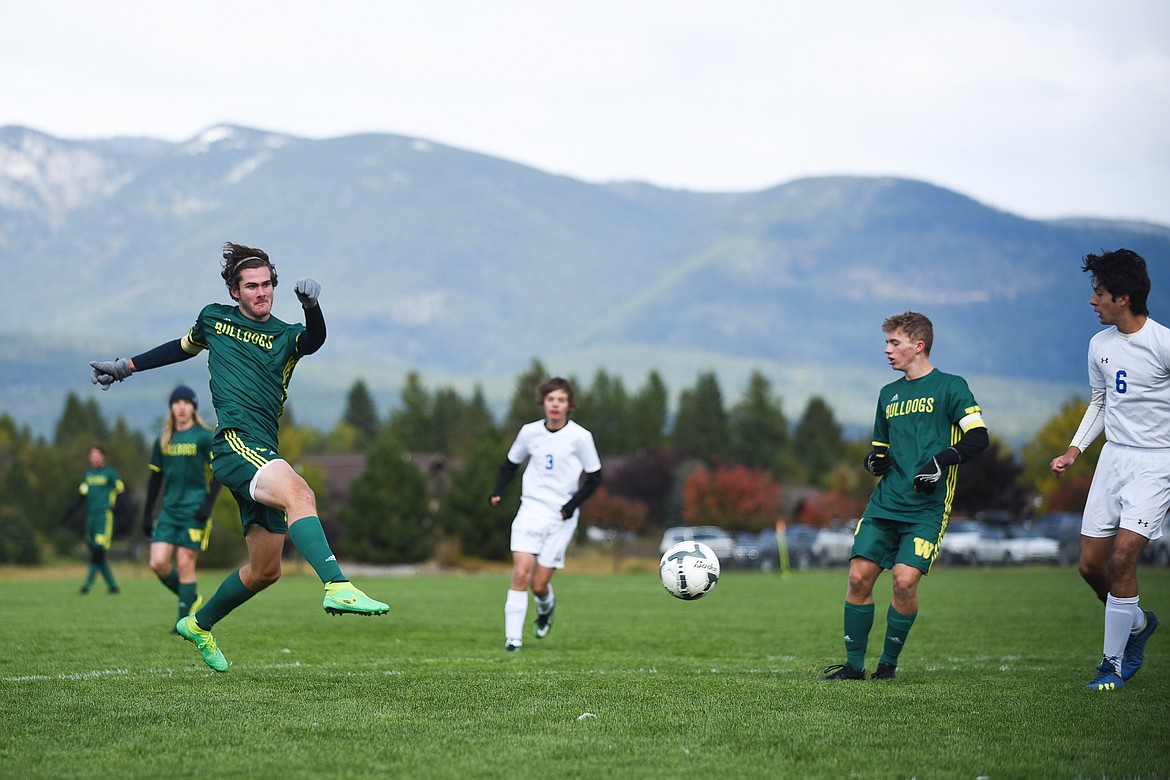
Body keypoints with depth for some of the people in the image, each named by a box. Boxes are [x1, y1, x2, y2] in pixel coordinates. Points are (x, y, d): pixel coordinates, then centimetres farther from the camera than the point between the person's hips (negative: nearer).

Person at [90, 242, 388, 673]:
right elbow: (184, 346, 34)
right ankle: (337, 587, -51)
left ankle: (199, 625, 32)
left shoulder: (287, 336, 12)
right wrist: (126, 366, 40)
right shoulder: (214, 318, 14)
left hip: (264, 453, 4)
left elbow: (315, 340, -12)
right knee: (299, 492, -33)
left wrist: (311, 306, -33)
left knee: (265, 569, 9)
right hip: (234, 441, -4)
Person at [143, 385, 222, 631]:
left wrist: (208, 505, -14)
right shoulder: (163, 441, 11)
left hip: (193, 511, -5)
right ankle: (191, 598, 16)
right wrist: (147, 513, 14)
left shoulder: (204, 437, -3)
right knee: (158, 563, -7)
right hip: (169, 510, 5)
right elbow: (156, 477, 16)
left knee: (185, 565, -7)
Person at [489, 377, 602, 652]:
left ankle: (546, 608, 34)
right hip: (531, 509, 2)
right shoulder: (529, 432, 2)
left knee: (539, 584, -2)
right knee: (520, 573, -14)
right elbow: (511, 464, 17)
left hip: (561, 518, -2)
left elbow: (594, 477, 2)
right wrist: (497, 492, 1)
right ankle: (513, 638, -10)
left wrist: (573, 504, -10)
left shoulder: (580, 437, -6)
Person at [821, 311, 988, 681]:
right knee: (859, 576, -4)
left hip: (927, 508, -5)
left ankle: (889, 662, 3)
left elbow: (978, 437, -8)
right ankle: (854, 664, 7)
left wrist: (941, 460, -21)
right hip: (885, 503, 6)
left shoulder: (950, 387, 0)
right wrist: (875, 460, 4)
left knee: (905, 579, -16)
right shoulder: (889, 394, 18)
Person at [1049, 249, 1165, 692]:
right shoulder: (1100, 344, 8)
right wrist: (1074, 451, 11)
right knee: (1091, 563, 4)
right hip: (1113, 456, 7)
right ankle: (1139, 622, 33)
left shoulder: (1162, 343, -13)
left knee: (1123, 556, -17)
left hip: (1156, 460, -7)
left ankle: (1113, 663, -5)